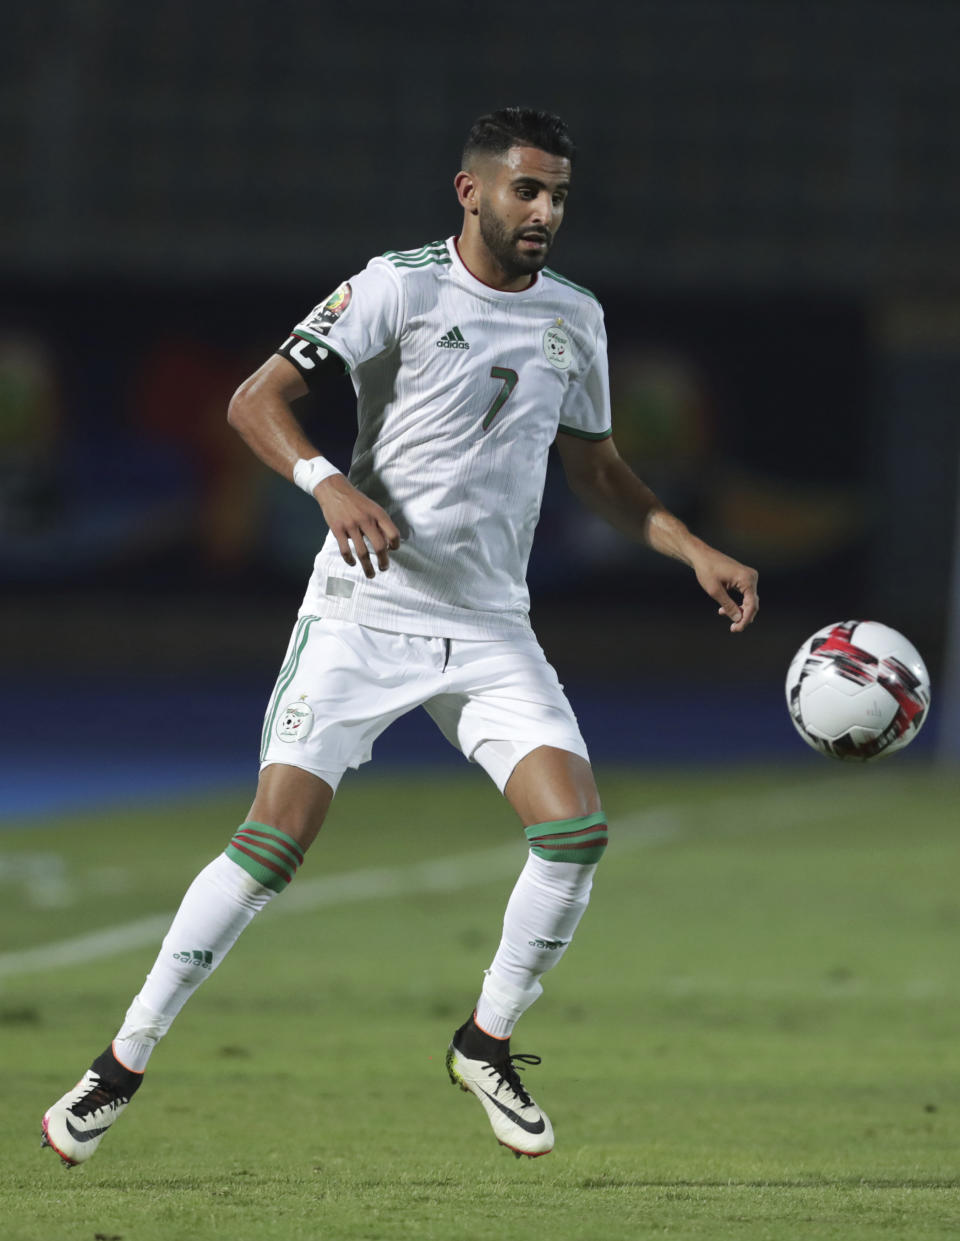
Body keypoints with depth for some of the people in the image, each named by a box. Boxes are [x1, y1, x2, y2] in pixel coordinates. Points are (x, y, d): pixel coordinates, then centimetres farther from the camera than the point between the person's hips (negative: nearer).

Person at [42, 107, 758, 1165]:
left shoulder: (574, 318, 9)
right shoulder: (400, 285, -8)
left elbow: (595, 472, 22)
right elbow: (255, 401, -10)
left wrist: (697, 553, 10)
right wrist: (329, 484, -27)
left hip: (491, 625, 5)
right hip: (364, 610, -4)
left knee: (575, 828, -13)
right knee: (276, 837, -13)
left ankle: (485, 1043, 9)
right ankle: (123, 1064, -2)